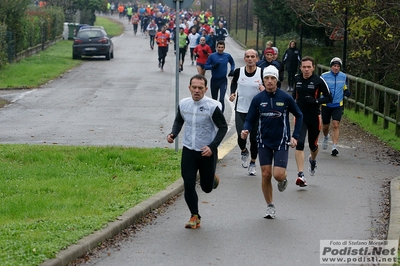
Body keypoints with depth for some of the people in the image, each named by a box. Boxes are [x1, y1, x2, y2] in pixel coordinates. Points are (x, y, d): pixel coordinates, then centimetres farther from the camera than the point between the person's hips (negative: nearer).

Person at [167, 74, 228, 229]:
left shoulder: (212, 106, -15)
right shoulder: (183, 104, -2)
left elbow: (223, 127, -7)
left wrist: (212, 146, -17)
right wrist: (173, 134, -2)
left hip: (207, 152, -3)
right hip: (188, 151, 3)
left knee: (207, 187, 7)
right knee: (188, 185, -6)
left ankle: (213, 180, 44)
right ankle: (195, 217, 8)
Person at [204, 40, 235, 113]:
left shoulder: (227, 56, -2)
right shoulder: (212, 56, -6)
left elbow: (232, 63, 19)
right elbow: (205, 66, -3)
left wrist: (232, 70, 2)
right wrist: (213, 66, -21)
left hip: (223, 80, -1)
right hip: (214, 80, 1)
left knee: (222, 99, -16)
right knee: (214, 99, 15)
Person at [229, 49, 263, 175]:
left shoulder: (262, 72, -8)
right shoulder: (238, 71, -3)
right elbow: (233, 82, 18)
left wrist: (264, 90, -23)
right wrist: (232, 93, 1)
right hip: (240, 110, 1)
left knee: (254, 139, 3)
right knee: (241, 137, -7)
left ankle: (252, 163, 24)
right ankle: (244, 152, 28)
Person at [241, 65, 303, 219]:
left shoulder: (285, 98, -6)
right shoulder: (258, 99, -3)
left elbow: (299, 115, 6)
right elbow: (250, 120, 2)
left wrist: (295, 136, 0)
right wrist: (245, 130, -21)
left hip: (281, 142, -2)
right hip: (264, 142, 2)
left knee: (278, 174, -12)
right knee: (266, 174, 0)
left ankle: (283, 179, 27)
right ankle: (270, 206, 17)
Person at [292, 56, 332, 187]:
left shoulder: (319, 81, -10)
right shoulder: (296, 79, 1)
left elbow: (329, 98, -6)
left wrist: (316, 101, -20)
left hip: (314, 117, -1)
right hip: (300, 116, 1)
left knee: (313, 145, 15)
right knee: (299, 144, -16)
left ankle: (313, 160, 52)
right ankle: (301, 175, -18)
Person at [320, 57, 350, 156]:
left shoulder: (343, 76, 2)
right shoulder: (324, 76, -5)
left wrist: (347, 92, -4)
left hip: (338, 105, 0)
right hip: (326, 105, 0)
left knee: (335, 125, -15)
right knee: (325, 126, 12)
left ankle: (334, 147, -17)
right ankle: (326, 137, 47)